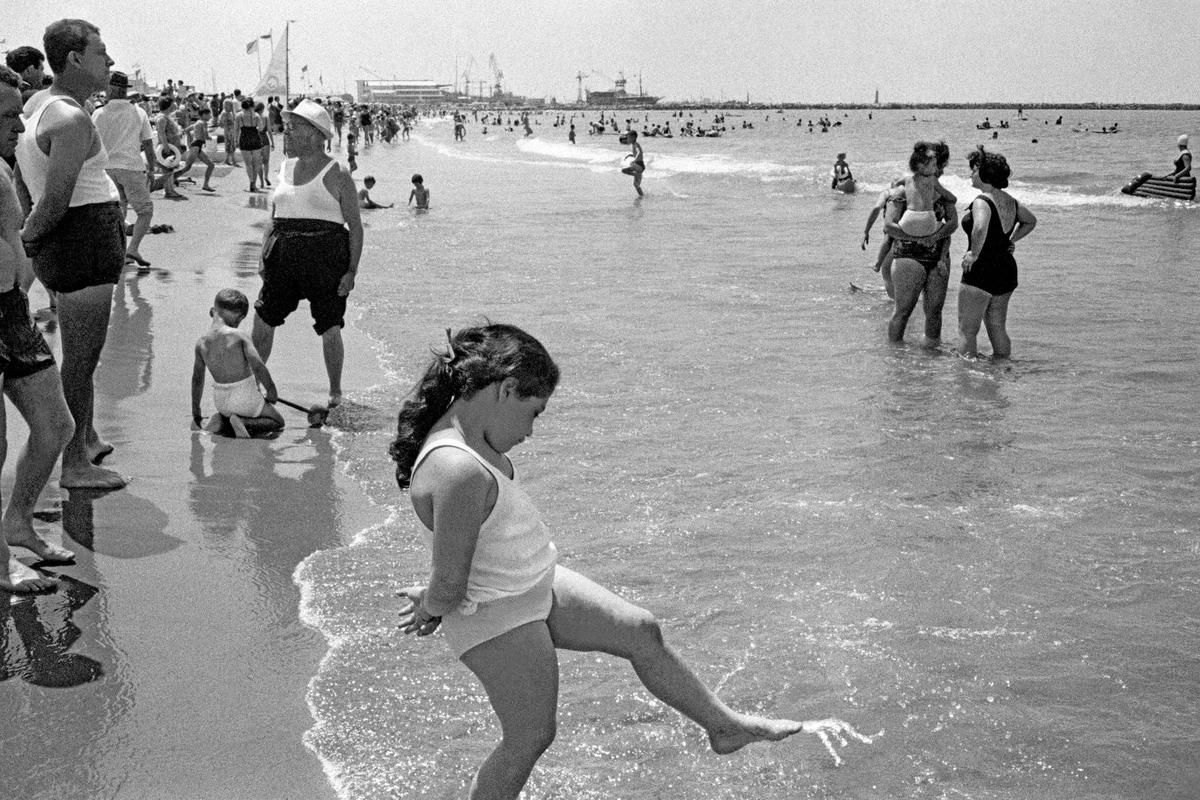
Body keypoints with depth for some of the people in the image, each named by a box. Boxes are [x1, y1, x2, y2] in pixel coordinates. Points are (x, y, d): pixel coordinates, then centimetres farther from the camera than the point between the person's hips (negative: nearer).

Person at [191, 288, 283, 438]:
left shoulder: (201, 343, -3)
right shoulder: (239, 337, -17)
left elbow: (197, 379, 7)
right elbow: (258, 367, -25)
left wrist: (196, 411, 18)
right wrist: (271, 389, -8)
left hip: (220, 400, 5)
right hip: (245, 398, -5)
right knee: (278, 422, 18)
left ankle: (220, 418, 3)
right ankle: (242, 422, -9)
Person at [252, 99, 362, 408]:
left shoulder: (336, 175, -4)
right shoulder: (285, 169, 13)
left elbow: (355, 226, -3)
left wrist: (352, 270, -11)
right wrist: (264, 258, 8)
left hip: (326, 258, -5)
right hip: (284, 255, 5)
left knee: (330, 330, 1)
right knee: (262, 321, 4)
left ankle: (335, 392, 18)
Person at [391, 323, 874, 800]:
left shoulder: (465, 432, -2)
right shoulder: (457, 470, -35)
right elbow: (448, 588, -28)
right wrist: (429, 606, -8)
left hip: (536, 587, 10)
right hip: (498, 621, -10)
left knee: (641, 632, 14)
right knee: (531, 737, 8)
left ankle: (725, 726, 33)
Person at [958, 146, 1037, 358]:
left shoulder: (982, 201, -17)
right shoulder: (1010, 201, 11)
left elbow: (980, 228, -37)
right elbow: (1031, 221, 29)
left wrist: (974, 254, -24)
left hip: (981, 271, -9)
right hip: (1007, 269, 9)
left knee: (967, 331, -1)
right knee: (998, 329, 17)